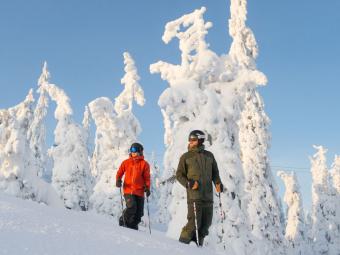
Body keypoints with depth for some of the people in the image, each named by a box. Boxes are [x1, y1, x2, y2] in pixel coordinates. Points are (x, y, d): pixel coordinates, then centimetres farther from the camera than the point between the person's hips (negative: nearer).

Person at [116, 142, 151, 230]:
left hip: (139, 192, 1)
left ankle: (132, 227, 19)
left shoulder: (144, 164, 5)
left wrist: (147, 188, -8)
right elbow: (120, 172, 14)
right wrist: (118, 180, -6)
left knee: (138, 213, 2)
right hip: (128, 190, -1)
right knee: (132, 207, -23)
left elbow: (147, 177, 5)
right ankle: (123, 221, -1)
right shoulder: (126, 162, 10)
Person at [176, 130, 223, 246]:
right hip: (194, 195, -4)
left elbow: (215, 172, 20)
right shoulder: (186, 157, 4)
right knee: (194, 223, -10)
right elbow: (179, 174, 4)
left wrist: (218, 183, 1)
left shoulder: (209, 156, 13)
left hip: (208, 196, 4)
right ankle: (183, 243, 4)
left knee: (206, 224, 7)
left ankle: (198, 245, 21)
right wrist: (188, 183, -13)